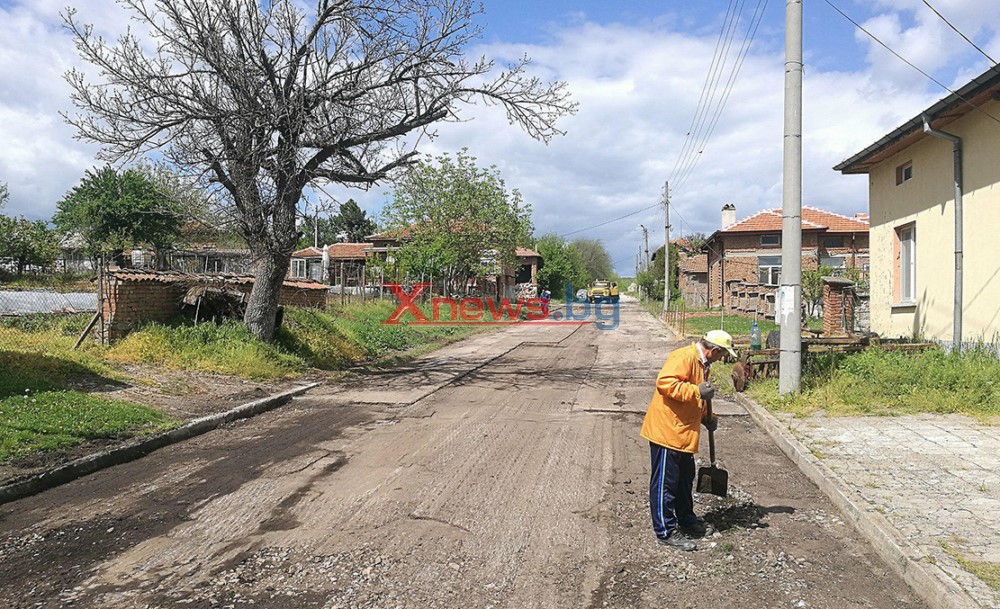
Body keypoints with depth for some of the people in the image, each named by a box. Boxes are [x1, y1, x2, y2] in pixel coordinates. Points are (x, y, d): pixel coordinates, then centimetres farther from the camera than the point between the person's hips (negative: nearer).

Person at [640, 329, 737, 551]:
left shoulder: (702, 363, 16)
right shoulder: (685, 356, -16)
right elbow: (664, 383, -29)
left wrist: (707, 418, 12)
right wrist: (696, 391, -28)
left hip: (683, 434, 10)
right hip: (666, 431, -10)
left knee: (684, 480, 22)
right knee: (665, 483, 0)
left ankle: (687, 520, 37)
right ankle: (666, 531, 8)